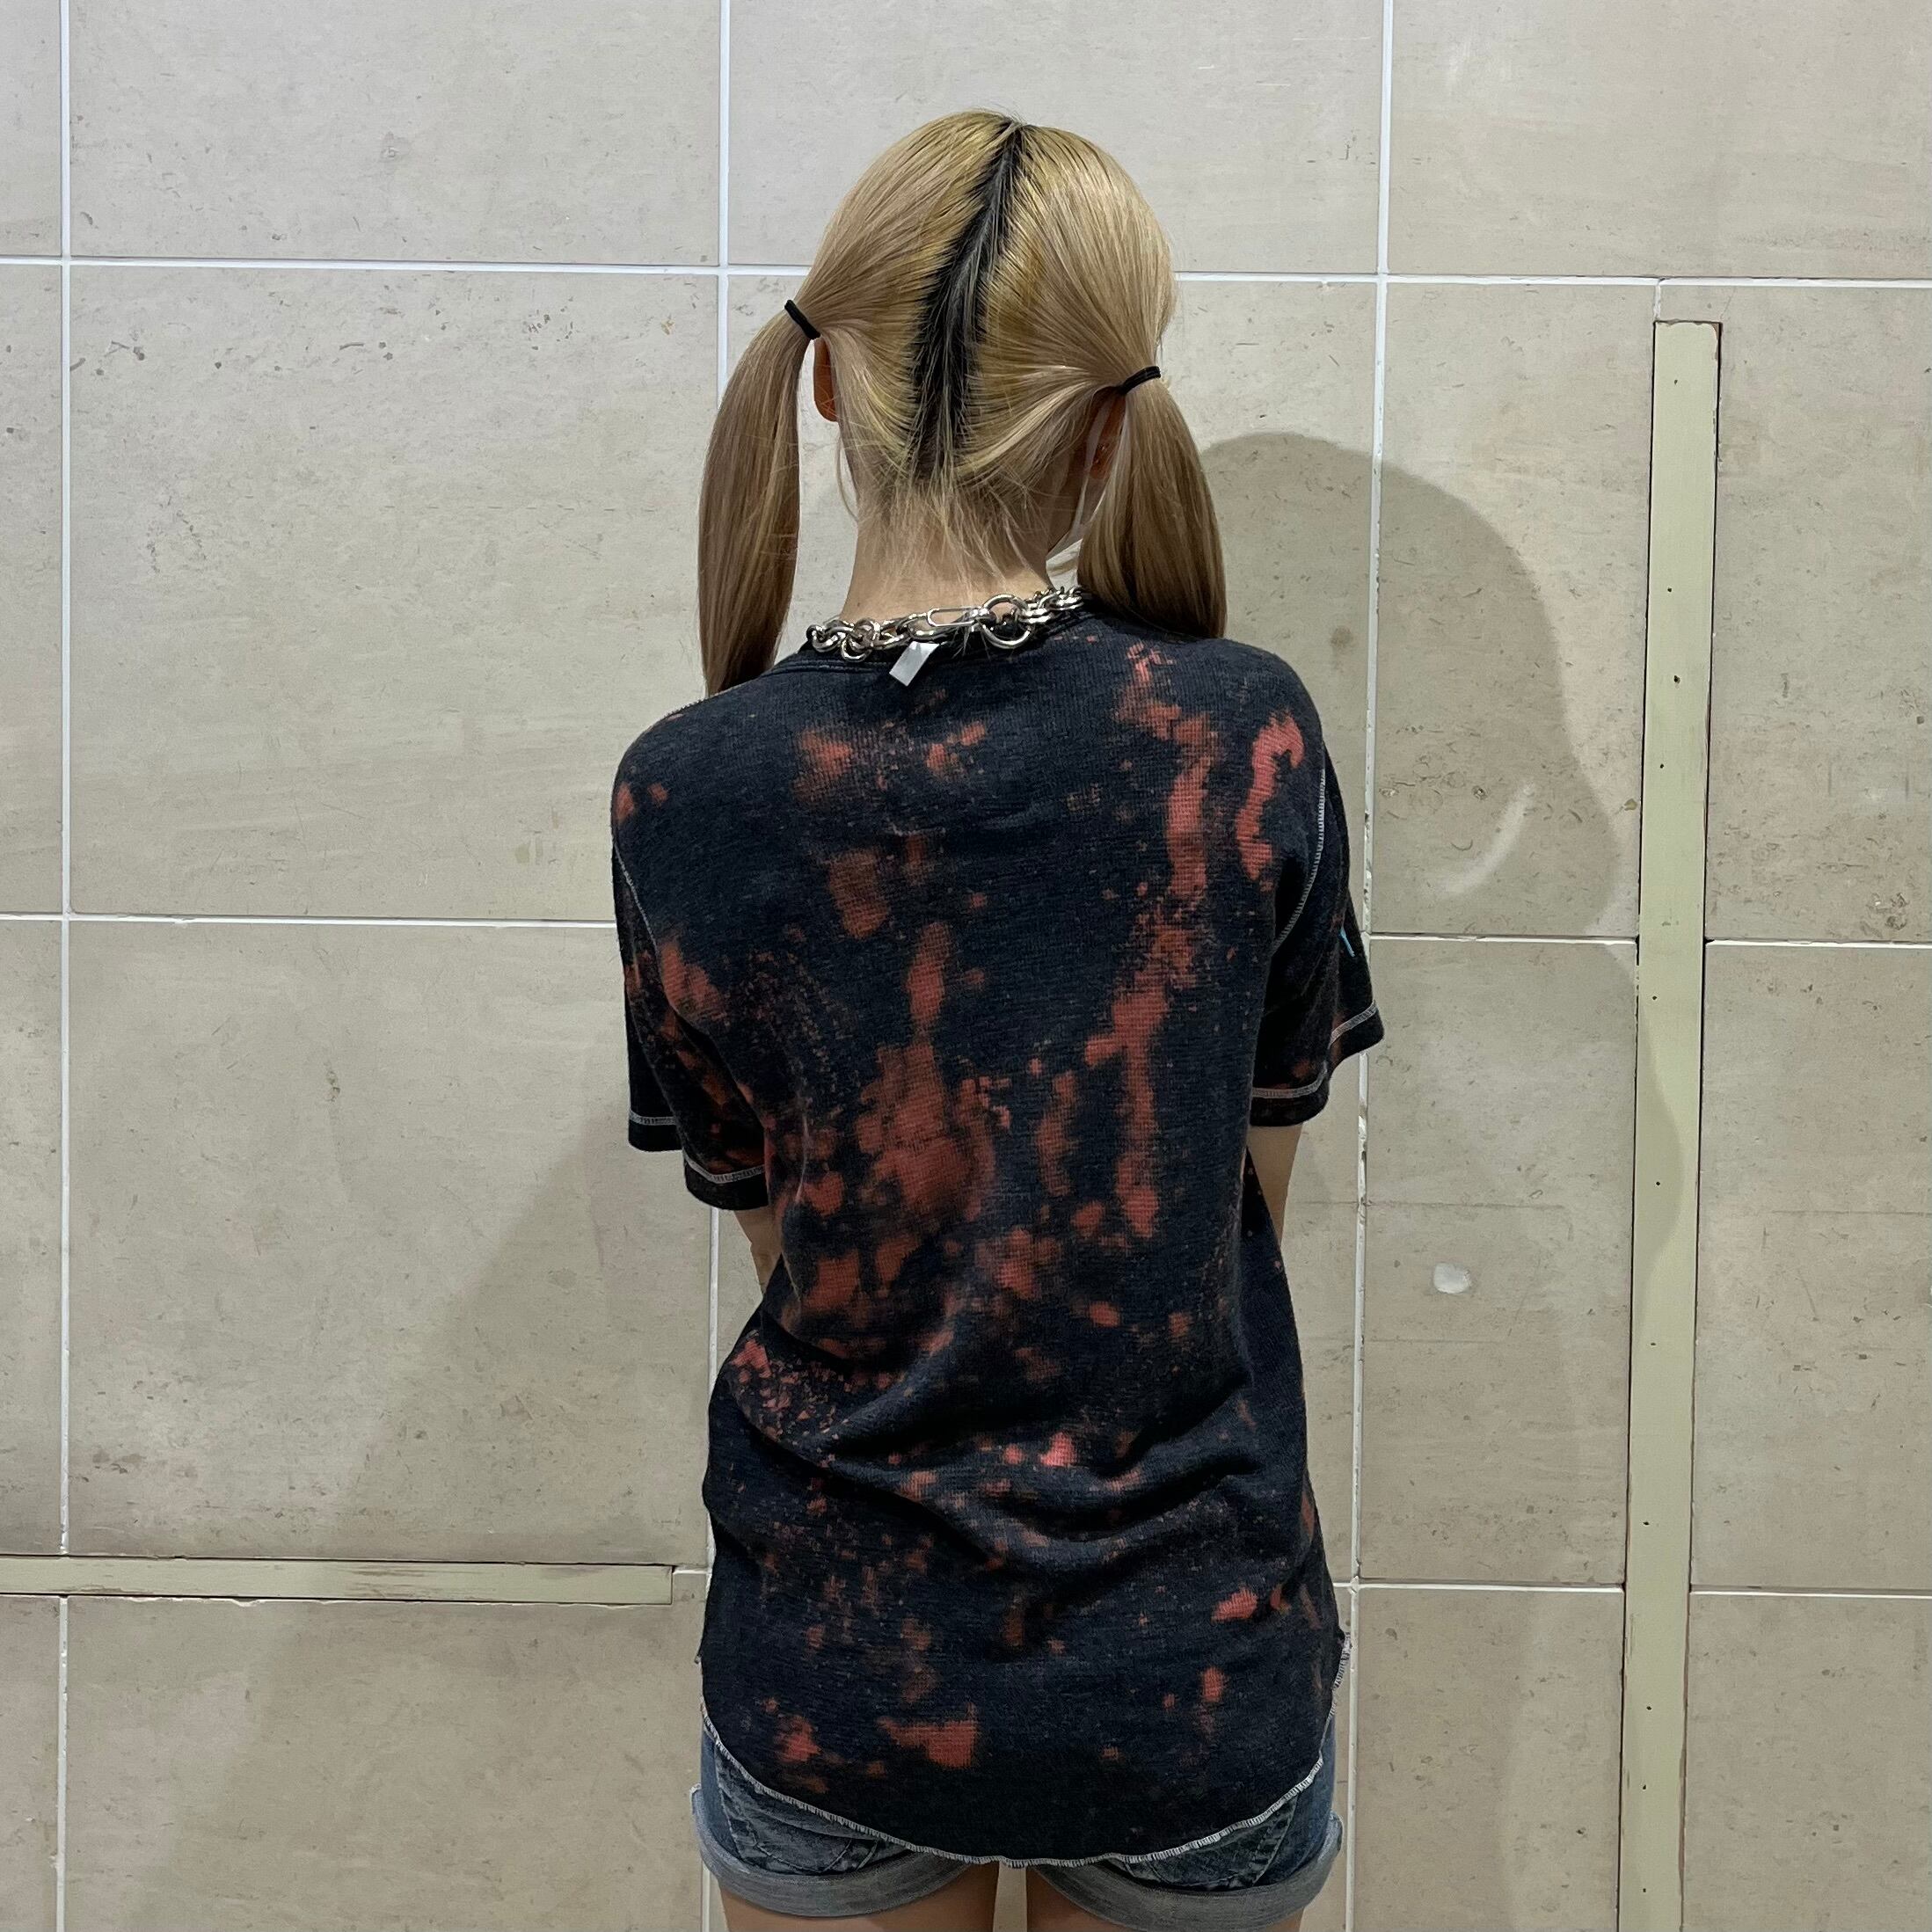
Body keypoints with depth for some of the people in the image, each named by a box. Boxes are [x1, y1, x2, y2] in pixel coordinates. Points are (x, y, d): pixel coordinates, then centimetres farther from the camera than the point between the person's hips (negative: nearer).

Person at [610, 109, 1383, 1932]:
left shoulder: (683, 794, -14)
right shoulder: (1244, 735, -16)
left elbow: (780, 1231, -3)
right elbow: (1255, 1190, -4)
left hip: (828, 1680, 1)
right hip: (1191, 1681, 0)